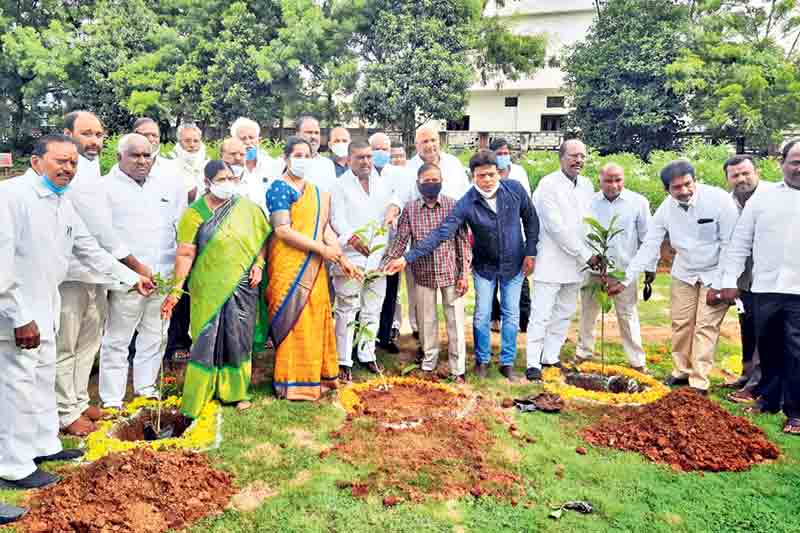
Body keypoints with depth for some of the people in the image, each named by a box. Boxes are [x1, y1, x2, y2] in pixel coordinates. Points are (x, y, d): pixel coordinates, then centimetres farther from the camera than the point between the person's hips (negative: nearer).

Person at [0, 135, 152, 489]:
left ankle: (43, 445, 35)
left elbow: (90, 250, 19)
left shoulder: (63, 204, 9)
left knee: (44, 379, 19)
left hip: (44, 308, 9)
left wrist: (131, 277, 20)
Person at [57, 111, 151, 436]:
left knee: (88, 343, 17)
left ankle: (78, 402, 29)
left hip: (94, 272, 9)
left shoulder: (90, 169, 15)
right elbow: (100, 229, -16)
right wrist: (136, 267, -10)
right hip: (71, 273, -9)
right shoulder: (71, 172, -15)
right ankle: (66, 413, 13)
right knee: (65, 348, 3)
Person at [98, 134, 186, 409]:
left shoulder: (169, 186, 11)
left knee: (155, 336, 15)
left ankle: (146, 387, 30)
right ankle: (112, 399, 13)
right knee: (117, 340, 3)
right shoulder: (106, 187, -2)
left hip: (164, 277, 5)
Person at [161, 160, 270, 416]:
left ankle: (237, 390, 27)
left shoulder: (248, 207, 3)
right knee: (207, 341, 2)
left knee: (239, 339, 10)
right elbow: (185, 254, -9)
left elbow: (263, 238, 11)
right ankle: (196, 397, 14)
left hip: (243, 287, 3)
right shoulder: (195, 213, -5)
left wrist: (259, 264, -4)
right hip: (210, 288, -2)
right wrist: (176, 289, -15)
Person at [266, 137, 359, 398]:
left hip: (314, 266, 7)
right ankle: (293, 382, 9)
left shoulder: (317, 192, 15)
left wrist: (341, 258, 3)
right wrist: (323, 248, -16)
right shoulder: (279, 188, -7)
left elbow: (325, 228, 13)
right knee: (293, 320, -2)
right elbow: (283, 230, -16)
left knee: (317, 319, 9)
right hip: (288, 264, -7)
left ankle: (316, 375, 21)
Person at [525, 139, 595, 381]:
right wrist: (586, 255, -13)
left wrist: (593, 255, -1)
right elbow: (556, 227, -17)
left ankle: (550, 356, 25)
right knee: (541, 314, -3)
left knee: (564, 313, 13)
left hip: (576, 263, 7)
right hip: (551, 261, -7)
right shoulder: (548, 184, -11)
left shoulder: (586, 185, 9)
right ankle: (533, 363, 5)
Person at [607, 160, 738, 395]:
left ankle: (699, 383, 4)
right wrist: (626, 281, -9)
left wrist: (719, 285, -16)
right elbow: (649, 246, -6)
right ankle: (682, 372, 23)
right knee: (681, 323, 7)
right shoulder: (666, 208, -11)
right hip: (684, 272, 4)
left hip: (714, 273, -4)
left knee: (706, 326, -4)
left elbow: (730, 245, -18)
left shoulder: (719, 199, -23)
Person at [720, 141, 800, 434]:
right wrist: (730, 280, 1)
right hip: (765, 288, 2)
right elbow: (740, 242, 7)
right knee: (768, 347, 12)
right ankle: (769, 399, 29)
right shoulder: (763, 196, 8)